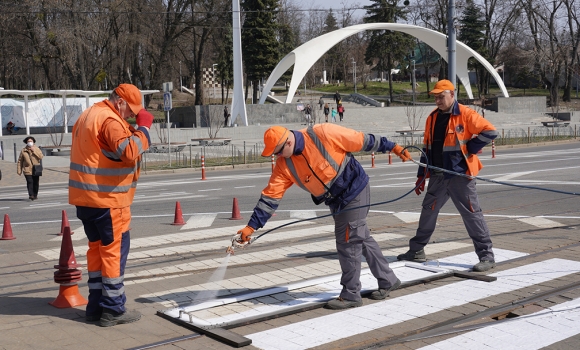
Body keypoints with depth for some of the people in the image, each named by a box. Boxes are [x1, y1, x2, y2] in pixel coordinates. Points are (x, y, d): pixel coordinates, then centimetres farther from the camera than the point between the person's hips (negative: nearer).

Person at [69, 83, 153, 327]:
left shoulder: (88, 116, 17)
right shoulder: (110, 119, -16)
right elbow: (129, 151, -28)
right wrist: (144, 127, -18)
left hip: (85, 197, 10)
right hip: (107, 198, -10)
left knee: (97, 248, 15)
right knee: (114, 250, -3)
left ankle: (96, 306, 19)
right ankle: (113, 310, 1)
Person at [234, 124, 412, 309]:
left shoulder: (324, 134, -24)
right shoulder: (284, 165, -9)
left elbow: (364, 140, -15)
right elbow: (270, 196, -8)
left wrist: (392, 147, -7)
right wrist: (251, 226, -12)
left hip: (355, 192, -6)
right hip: (336, 202, 7)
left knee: (347, 244, -4)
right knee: (363, 239, 17)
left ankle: (350, 295, 10)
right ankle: (387, 280, 34)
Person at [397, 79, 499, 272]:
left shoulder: (465, 115, -10)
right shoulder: (432, 118, 10)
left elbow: (490, 132, -14)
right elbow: (427, 147, 15)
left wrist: (468, 148, -13)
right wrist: (421, 175, 14)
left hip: (460, 174, -7)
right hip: (438, 176, 7)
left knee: (472, 214, -4)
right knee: (428, 212, 13)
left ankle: (487, 256, 4)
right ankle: (417, 250, 26)